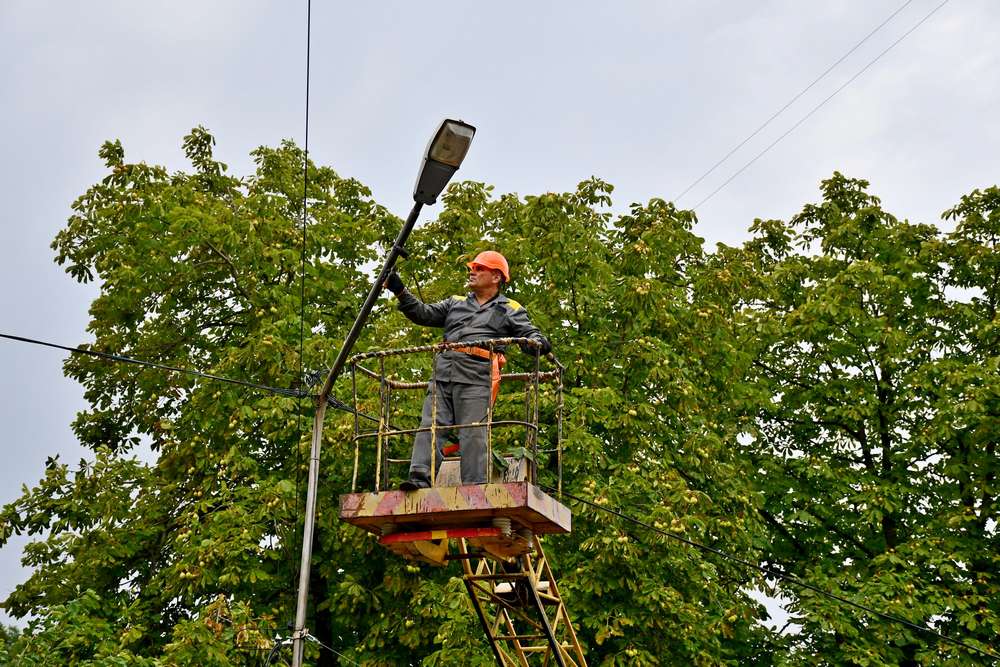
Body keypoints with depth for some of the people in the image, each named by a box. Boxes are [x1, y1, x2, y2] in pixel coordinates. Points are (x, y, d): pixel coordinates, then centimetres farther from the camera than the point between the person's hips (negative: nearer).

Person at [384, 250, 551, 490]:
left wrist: (538, 343, -16)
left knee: (473, 433, -13)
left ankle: (475, 487, -15)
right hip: (444, 371, 4)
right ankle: (420, 477, -17)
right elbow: (424, 314, 21)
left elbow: (530, 335, 8)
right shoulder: (456, 303, 31)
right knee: (431, 425, -10)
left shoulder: (509, 309, 19)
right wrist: (399, 291, 10)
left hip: (477, 375, -4)